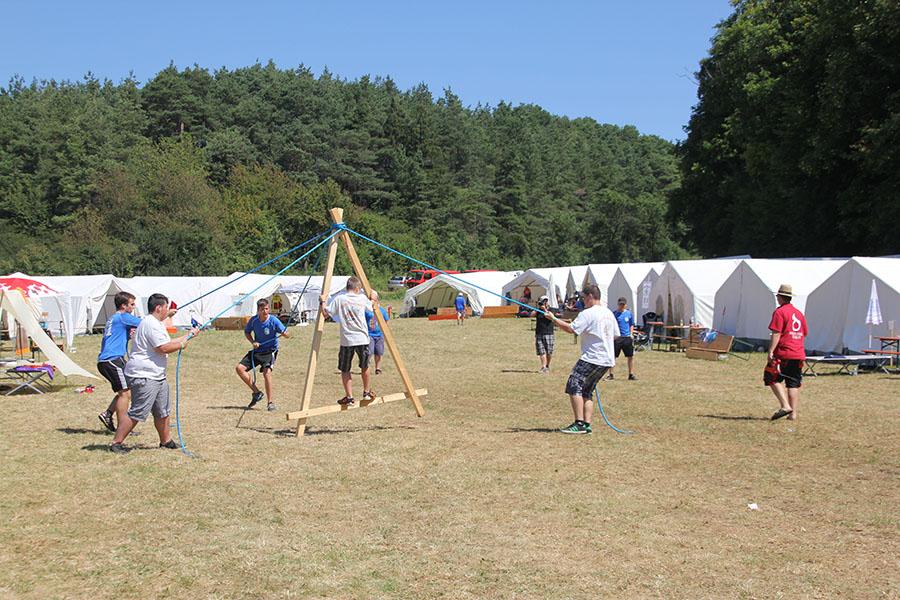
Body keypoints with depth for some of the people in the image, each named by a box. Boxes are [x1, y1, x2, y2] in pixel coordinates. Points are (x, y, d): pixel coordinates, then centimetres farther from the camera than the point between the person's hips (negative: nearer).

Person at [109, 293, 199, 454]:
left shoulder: (155, 323, 19)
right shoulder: (151, 324, -17)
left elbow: (168, 343, 27)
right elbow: (164, 348, -22)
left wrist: (189, 334, 28)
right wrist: (181, 345, -7)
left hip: (156, 376, 12)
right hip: (143, 376, -12)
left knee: (162, 411, 16)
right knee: (137, 413, -11)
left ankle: (166, 441, 27)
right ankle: (116, 442, -5)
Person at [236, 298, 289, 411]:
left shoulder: (274, 320, -17)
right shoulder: (253, 320, -6)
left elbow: (286, 335, -21)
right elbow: (247, 332, 12)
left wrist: (284, 334, -46)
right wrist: (253, 342, -6)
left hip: (270, 351, -5)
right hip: (257, 350, 5)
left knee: (266, 372, -28)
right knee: (239, 368, -8)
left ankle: (270, 402, -17)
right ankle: (256, 392, 3)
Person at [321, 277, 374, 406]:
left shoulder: (339, 299, -3)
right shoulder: (362, 298, 3)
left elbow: (326, 313, -4)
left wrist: (322, 302, 13)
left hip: (347, 340, -2)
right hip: (362, 339, 2)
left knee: (345, 370, 8)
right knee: (364, 366, 21)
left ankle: (349, 397, 3)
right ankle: (367, 392, 32)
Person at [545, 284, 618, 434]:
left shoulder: (588, 314, -12)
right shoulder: (609, 313, 15)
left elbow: (571, 329, -17)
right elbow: (615, 335, 23)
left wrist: (554, 319, -7)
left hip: (592, 359, -9)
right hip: (607, 360, 9)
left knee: (574, 387, -8)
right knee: (586, 391, 14)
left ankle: (579, 424, -15)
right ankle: (587, 424, 7)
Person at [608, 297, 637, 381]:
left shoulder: (629, 313, 7)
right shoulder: (614, 314, 0)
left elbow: (632, 325, 17)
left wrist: (631, 334, 4)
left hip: (627, 337, 2)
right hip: (617, 337, -2)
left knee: (631, 356, 3)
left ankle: (631, 374, 13)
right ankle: (610, 374, 11)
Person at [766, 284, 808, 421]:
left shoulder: (779, 312, -6)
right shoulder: (799, 313, 17)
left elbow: (776, 333, -14)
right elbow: (805, 334, 21)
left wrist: (771, 351, -16)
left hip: (783, 354, -7)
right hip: (799, 355, 7)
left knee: (774, 380, -1)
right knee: (794, 384, 8)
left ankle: (785, 406, -15)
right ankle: (793, 413, 7)